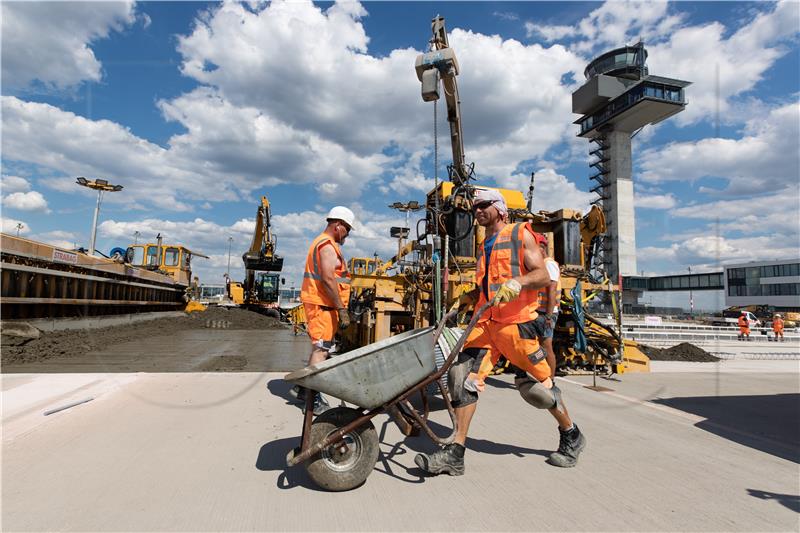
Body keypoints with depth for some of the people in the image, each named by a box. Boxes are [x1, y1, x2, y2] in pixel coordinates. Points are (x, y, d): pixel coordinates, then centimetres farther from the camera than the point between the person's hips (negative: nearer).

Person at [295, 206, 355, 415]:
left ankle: (304, 388, 26)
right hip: (322, 305, -11)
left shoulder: (321, 243, 21)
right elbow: (328, 279, -22)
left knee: (319, 348, 18)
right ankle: (314, 399, -5)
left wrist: (339, 307, 22)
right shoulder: (328, 245, -12)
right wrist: (341, 309, -22)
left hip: (318, 304, 11)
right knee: (321, 349, -8)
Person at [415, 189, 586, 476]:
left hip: (515, 322, -6)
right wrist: (463, 299, 15)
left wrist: (518, 282, -26)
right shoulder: (484, 245, 21)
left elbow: (543, 275, -7)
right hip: (485, 322, 6)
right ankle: (455, 454, -3)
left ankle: (572, 437, 30)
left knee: (537, 383, 3)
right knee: (463, 376, -8)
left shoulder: (520, 234, 3)